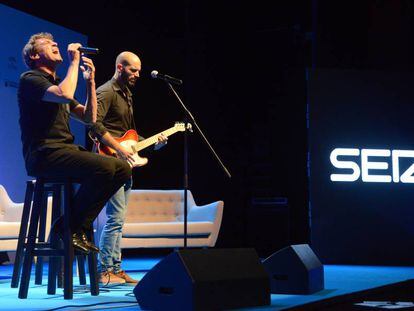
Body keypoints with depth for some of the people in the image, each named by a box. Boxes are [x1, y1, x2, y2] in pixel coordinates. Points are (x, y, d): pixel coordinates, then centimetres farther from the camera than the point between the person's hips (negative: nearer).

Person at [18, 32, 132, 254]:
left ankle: (80, 225, -3)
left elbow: (89, 118, 20)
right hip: (44, 155, -9)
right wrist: (74, 62, -8)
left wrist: (90, 82, 12)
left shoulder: (57, 83, 26)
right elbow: (65, 94, -22)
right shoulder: (30, 79, -1)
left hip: (66, 151, 9)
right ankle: (68, 226, -13)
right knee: (105, 166, -28)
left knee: (123, 169, -5)